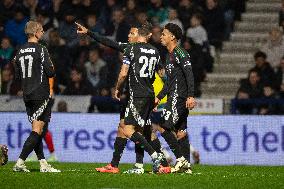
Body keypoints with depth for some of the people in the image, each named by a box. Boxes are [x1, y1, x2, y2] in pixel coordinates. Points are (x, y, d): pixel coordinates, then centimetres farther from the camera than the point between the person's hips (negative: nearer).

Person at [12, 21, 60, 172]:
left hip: (27, 95, 7)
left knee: (37, 130, 12)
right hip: (41, 94, -7)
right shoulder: (41, 50, -11)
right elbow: (50, 72, -12)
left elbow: (17, 74, 13)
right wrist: (51, 89, 5)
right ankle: (19, 163, -14)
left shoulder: (20, 51, 8)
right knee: (37, 131, -6)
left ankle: (43, 164, 11)